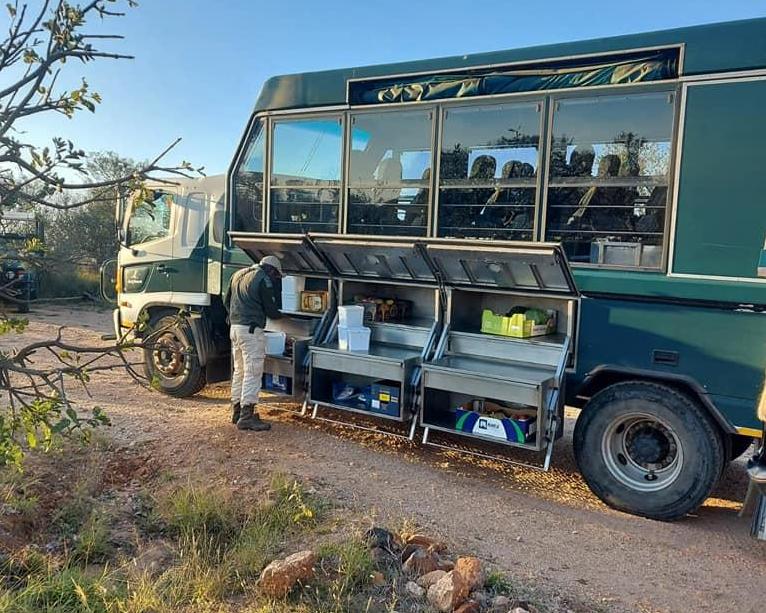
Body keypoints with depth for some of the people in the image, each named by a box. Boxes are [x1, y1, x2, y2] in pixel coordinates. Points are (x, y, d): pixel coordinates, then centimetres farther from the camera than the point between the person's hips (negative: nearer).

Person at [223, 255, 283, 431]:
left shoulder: (239, 274, 16)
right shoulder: (264, 280, -9)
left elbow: (226, 301, 22)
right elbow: (271, 310, -6)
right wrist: (280, 315, 14)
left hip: (234, 327, 9)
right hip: (251, 330, -9)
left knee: (239, 370, 16)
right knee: (253, 372, -6)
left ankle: (237, 411, 24)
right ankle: (246, 416, -7)